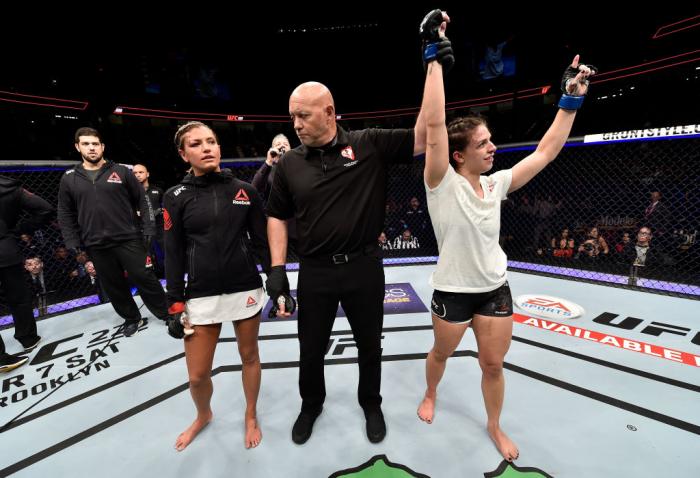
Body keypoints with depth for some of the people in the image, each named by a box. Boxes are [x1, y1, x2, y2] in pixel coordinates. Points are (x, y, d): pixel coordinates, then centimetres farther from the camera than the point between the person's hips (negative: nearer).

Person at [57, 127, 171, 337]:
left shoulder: (121, 172, 2)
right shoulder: (69, 179, 8)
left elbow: (142, 201, 3)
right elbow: (65, 215, 11)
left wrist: (149, 231, -4)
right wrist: (74, 245, 4)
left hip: (129, 239, -3)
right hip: (96, 246, 3)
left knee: (145, 279, 0)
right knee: (114, 286, 11)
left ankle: (167, 314, 14)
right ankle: (132, 319, 29)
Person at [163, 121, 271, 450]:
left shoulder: (244, 191, 0)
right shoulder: (176, 197, -1)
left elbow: (262, 241, 2)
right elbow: (174, 255, 0)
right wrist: (175, 304, -1)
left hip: (246, 289, 0)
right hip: (201, 295, 0)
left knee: (249, 356, 15)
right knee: (197, 375, 9)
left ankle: (251, 417, 43)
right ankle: (203, 416, 45)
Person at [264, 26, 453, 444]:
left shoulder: (369, 144, -6)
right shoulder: (289, 164, 0)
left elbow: (423, 140, -11)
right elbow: (278, 217, 5)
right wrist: (277, 269, -2)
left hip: (365, 267, -1)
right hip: (316, 271, 2)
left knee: (370, 345, 19)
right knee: (311, 348, 19)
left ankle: (371, 403, 49)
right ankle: (311, 404, 50)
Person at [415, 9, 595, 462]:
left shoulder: (495, 184, -2)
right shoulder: (443, 184, -18)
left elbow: (546, 152, 5)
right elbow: (434, 126, -28)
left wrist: (572, 99, 5)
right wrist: (436, 57, -25)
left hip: (496, 288, 5)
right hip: (453, 290, -4)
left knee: (493, 364, 18)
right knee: (441, 354, 20)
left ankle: (495, 426, 45)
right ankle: (430, 394, 53)